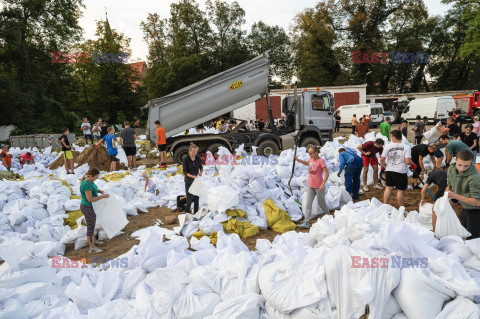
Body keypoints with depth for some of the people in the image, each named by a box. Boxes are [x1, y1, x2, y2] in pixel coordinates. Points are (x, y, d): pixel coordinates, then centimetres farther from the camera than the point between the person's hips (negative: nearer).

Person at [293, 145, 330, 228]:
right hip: (310, 186, 6)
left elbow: (327, 173, -19)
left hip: (319, 187, -6)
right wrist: (297, 160, 17)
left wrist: (323, 184, -27)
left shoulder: (321, 161, -17)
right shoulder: (311, 159, 3)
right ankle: (306, 223, -3)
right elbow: (307, 163, 28)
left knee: (321, 203, 13)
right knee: (308, 204, -2)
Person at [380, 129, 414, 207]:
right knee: (401, 190, 6)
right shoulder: (406, 147, -8)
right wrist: (412, 163, 6)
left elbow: (382, 160, -4)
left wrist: (384, 166, 15)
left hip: (389, 170, 3)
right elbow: (408, 161, -15)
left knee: (388, 188, 16)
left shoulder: (388, 146, -4)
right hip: (401, 172, -3)